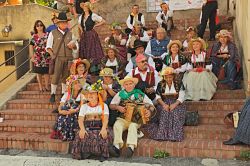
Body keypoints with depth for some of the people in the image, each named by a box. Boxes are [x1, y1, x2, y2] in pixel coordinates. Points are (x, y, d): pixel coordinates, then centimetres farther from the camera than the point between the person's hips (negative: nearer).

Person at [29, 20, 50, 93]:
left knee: (46, 72, 3)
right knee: (39, 72, 6)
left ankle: (46, 86, 17)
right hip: (37, 57, 1)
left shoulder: (47, 35, 3)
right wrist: (32, 57, -6)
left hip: (46, 57, -1)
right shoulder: (34, 37, 4)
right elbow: (31, 47, 2)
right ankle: (40, 87, 18)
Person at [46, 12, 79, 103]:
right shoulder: (53, 33, 4)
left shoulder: (70, 34, 15)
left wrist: (73, 46, -4)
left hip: (68, 58, 3)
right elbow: (48, 47, 4)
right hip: (58, 58, -3)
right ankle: (53, 94, 6)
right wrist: (53, 55, -10)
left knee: (66, 77, 8)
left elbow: (76, 47, 19)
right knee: (56, 76, -6)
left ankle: (64, 94, 19)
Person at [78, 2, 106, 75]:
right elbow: (79, 24, 30)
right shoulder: (81, 16, 11)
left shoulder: (93, 15, -7)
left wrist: (95, 26, -5)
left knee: (93, 52, -7)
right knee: (84, 52, 7)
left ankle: (95, 69, -2)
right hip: (84, 36, 7)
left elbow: (103, 21, -6)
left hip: (91, 35, -6)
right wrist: (81, 30, 13)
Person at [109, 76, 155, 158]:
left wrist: (149, 111, -15)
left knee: (132, 126, -33)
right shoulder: (120, 94, 10)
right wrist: (118, 107, -8)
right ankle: (117, 146, -35)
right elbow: (111, 105, 12)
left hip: (136, 120, -1)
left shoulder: (140, 94, 6)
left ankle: (131, 147, -43)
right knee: (117, 125, -28)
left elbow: (151, 106, 6)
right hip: (123, 118, 2)